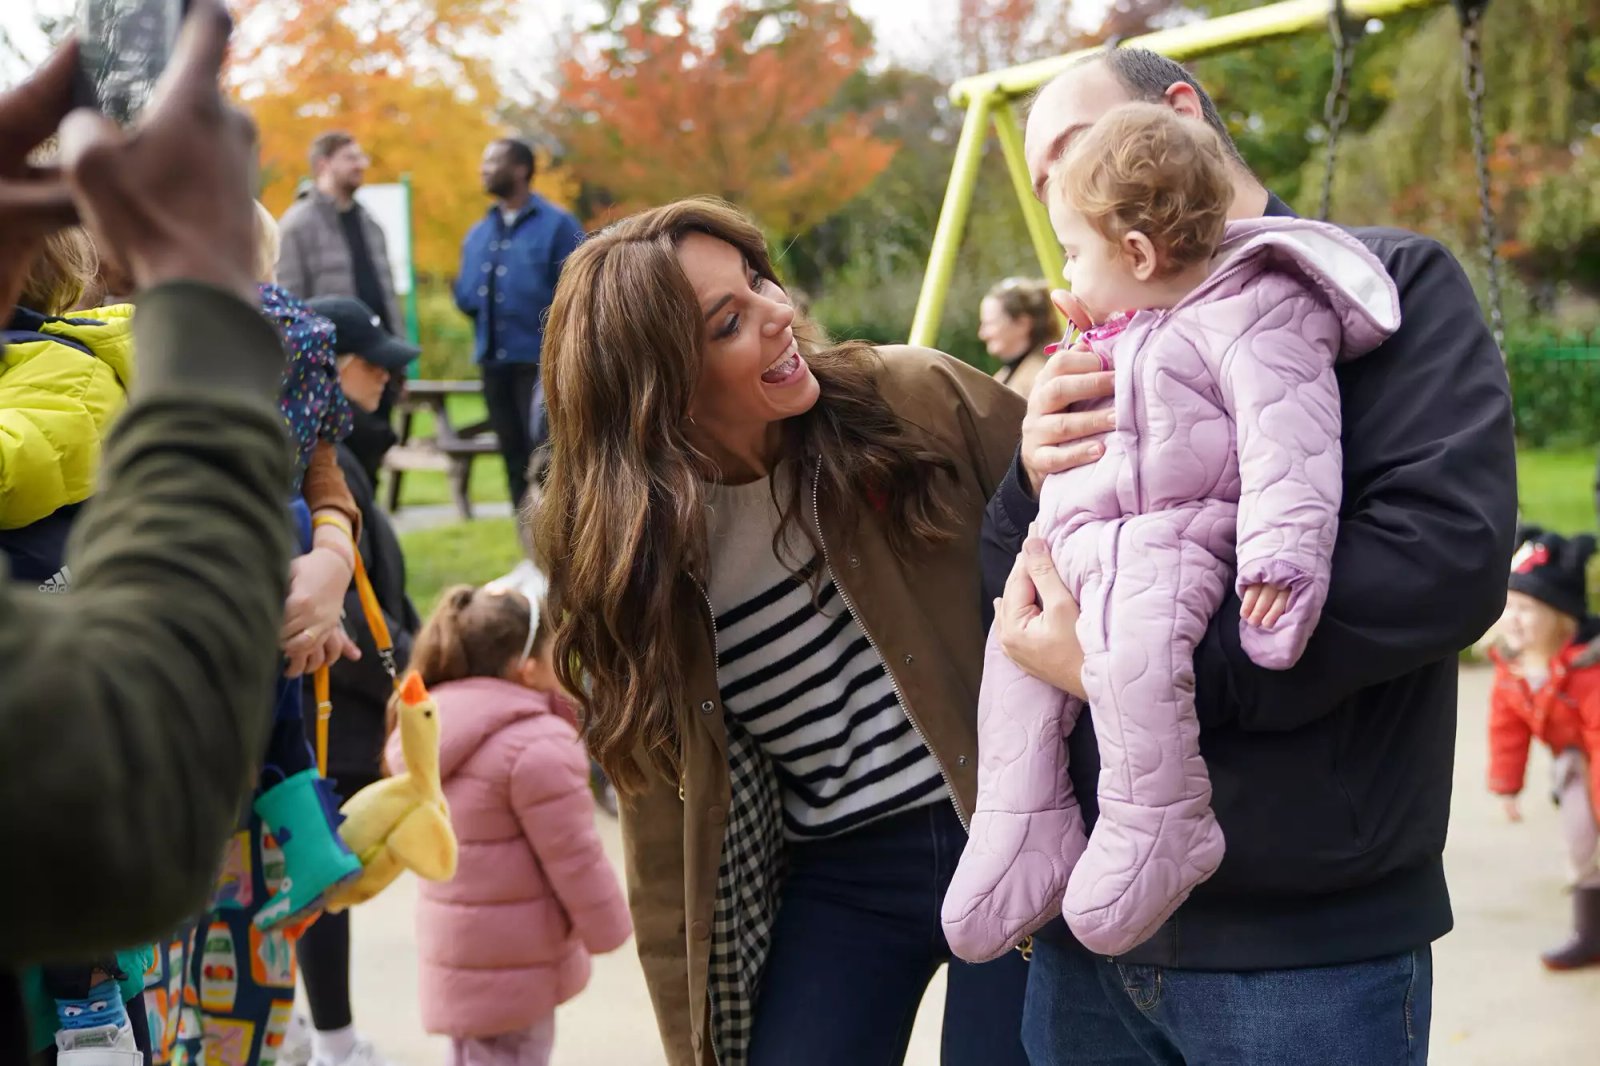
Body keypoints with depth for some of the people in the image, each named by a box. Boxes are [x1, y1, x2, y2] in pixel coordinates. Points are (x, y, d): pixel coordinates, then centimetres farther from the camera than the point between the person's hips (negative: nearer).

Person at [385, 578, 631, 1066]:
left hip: (457, 948, 9)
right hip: (514, 957, -9)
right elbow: (573, 858, -21)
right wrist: (608, 930, -6)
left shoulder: (432, 732, 8)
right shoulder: (537, 745, -22)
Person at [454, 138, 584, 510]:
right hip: (494, 360, 6)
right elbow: (465, 294, 15)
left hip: (541, 360, -6)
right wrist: (472, 298, -7)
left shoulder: (557, 225, -3)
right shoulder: (478, 233, 15)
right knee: (514, 458, 10)